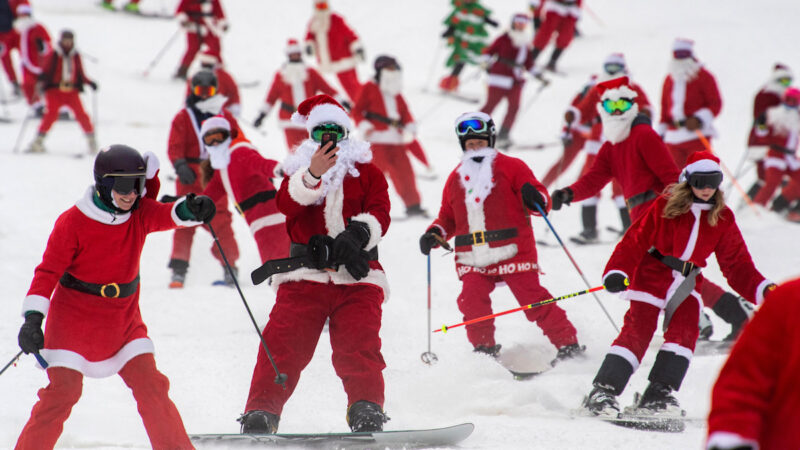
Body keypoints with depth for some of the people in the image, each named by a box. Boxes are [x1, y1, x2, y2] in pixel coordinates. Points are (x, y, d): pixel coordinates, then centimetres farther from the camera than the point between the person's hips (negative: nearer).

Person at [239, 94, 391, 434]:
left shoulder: (367, 172, 17)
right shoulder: (299, 172, 17)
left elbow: (380, 212, 3)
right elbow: (287, 204, -5)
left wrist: (358, 234, -18)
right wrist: (312, 175, -23)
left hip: (356, 277, 0)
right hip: (305, 274, 0)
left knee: (359, 347, -16)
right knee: (283, 343, -9)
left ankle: (366, 409, -15)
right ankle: (261, 412, -7)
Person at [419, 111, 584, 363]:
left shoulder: (510, 167, 6)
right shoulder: (456, 178, 19)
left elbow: (541, 201, 1)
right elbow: (448, 217, 26)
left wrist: (534, 198, -23)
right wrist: (435, 234, 6)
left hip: (512, 252, -4)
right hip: (472, 260, 4)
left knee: (533, 300, -6)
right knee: (472, 302, -15)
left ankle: (568, 344, 4)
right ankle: (485, 350, 2)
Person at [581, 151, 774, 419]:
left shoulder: (722, 218, 3)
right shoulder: (666, 206, -8)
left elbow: (737, 264, 7)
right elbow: (636, 240, -10)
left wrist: (763, 290, -5)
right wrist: (618, 273, -22)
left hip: (687, 283, 4)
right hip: (652, 276, -4)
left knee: (684, 333, -16)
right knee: (636, 332, -11)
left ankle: (657, 397, -14)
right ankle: (603, 392, -9)